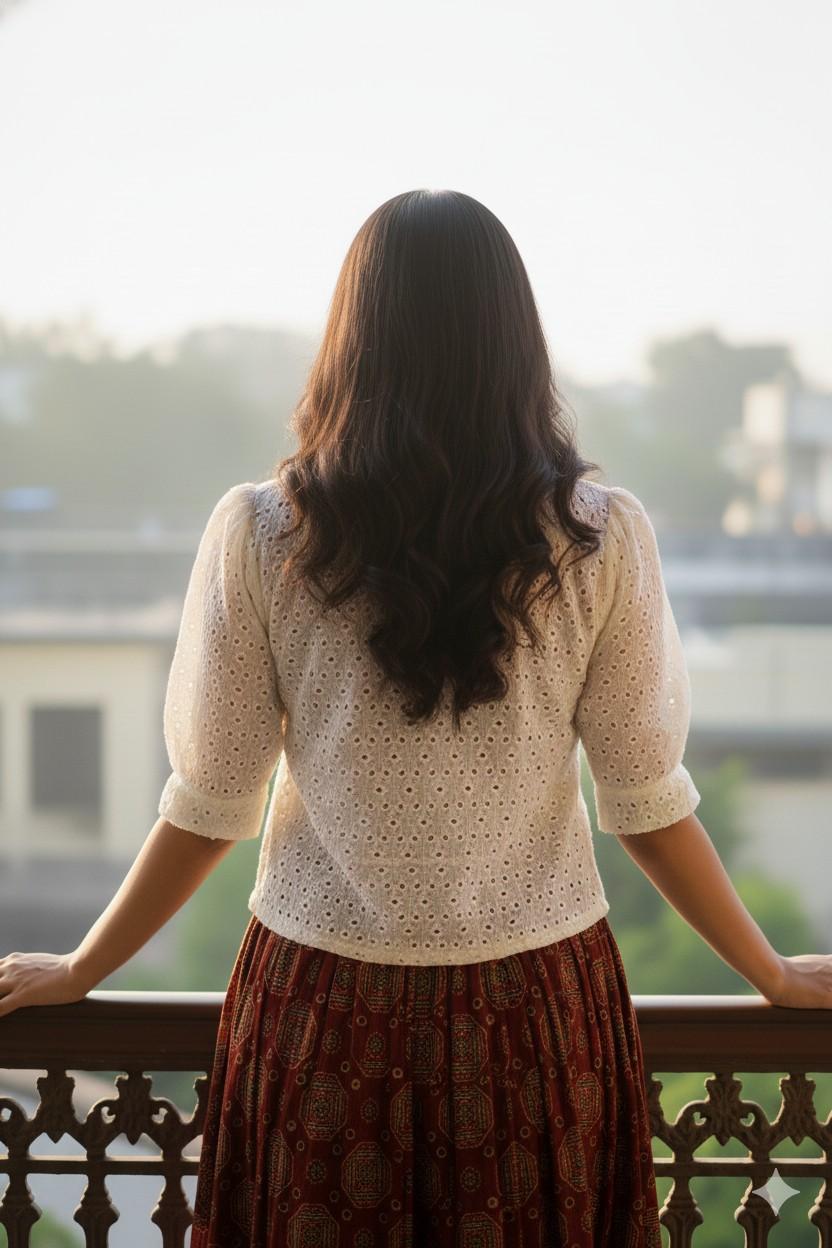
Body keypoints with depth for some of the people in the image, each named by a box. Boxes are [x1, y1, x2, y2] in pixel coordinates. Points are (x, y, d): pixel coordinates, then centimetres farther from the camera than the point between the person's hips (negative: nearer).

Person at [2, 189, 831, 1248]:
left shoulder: (258, 533, -8)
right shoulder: (601, 536, -8)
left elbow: (209, 806, -2)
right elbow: (647, 804, -2)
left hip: (323, 1008, 0)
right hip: (539, 1000, 0)